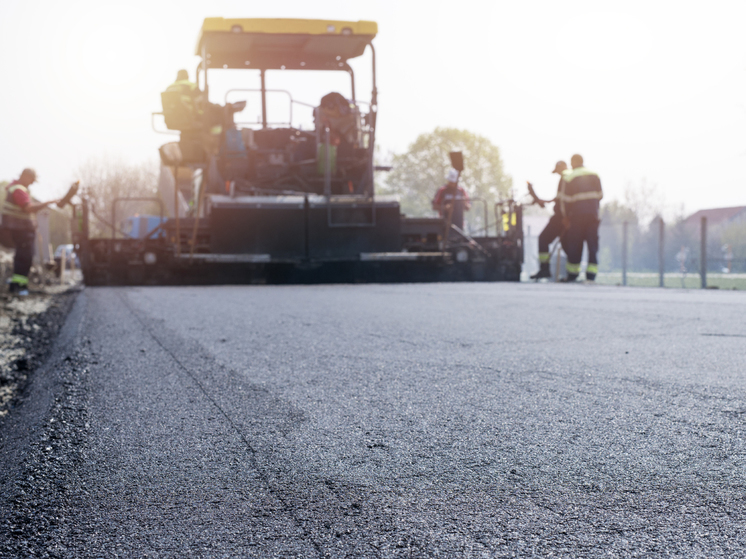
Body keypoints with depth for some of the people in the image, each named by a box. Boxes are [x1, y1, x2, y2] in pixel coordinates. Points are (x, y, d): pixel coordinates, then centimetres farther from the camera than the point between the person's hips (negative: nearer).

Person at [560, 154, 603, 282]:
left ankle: (572, 273, 7)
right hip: (593, 213, 3)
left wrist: (566, 216, 2)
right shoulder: (594, 175, 9)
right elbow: (600, 195, 12)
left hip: (577, 214, -3)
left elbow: (566, 199, -5)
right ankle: (591, 274, -3)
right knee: (593, 243, 3)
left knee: (575, 244, 4)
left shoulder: (569, 177, -4)